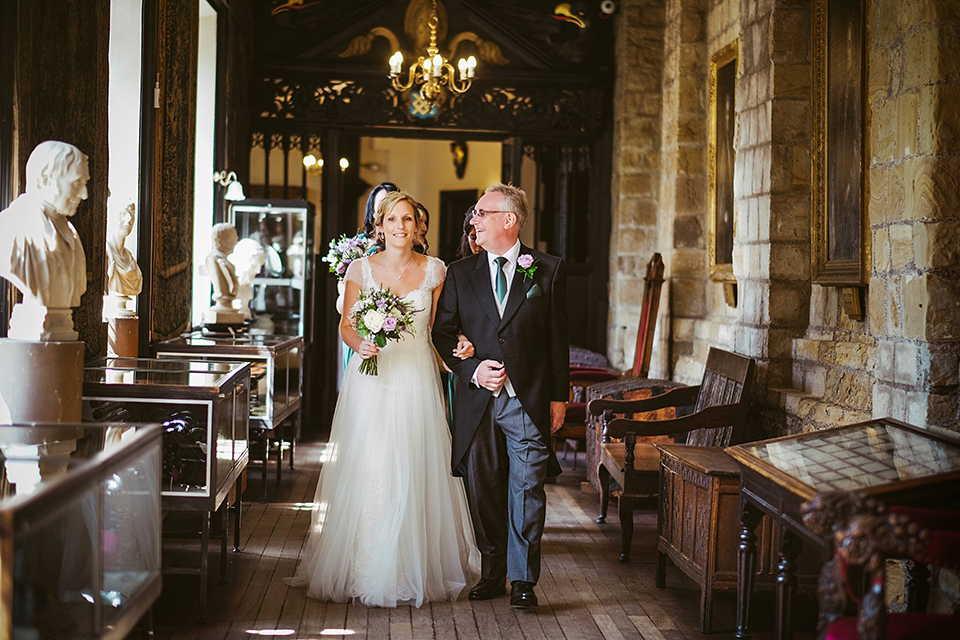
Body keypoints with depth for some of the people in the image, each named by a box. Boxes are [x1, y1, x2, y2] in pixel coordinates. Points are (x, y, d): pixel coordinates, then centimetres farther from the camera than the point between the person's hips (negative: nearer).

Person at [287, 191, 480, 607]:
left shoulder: (434, 271, 4)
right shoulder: (361, 268, 3)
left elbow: (438, 330, 8)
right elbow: (346, 326, 7)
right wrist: (360, 345, -14)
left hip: (417, 381, 1)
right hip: (371, 379, 0)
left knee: (416, 472, 1)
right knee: (367, 472, -4)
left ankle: (415, 569, 14)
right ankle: (364, 570, 7)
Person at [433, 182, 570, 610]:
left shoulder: (548, 271, 2)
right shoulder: (460, 273, 8)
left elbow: (558, 338, 3)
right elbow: (442, 333, 8)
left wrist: (559, 396, 1)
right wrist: (472, 370, -7)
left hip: (529, 401, -2)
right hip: (478, 402, 2)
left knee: (527, 490, -1)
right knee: (484, 491, 7)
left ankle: (523, 579, 8)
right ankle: (492, 574, 20)